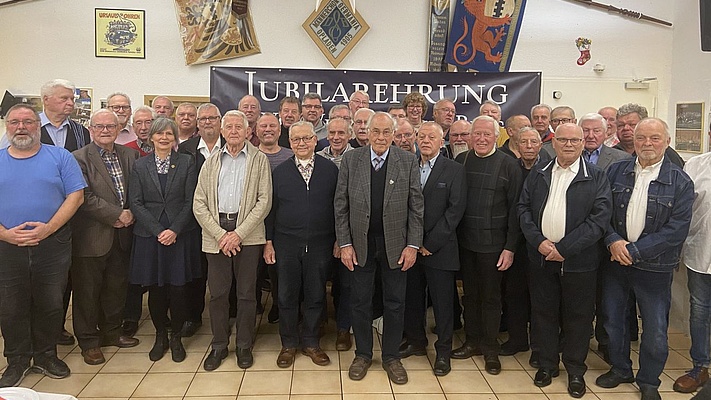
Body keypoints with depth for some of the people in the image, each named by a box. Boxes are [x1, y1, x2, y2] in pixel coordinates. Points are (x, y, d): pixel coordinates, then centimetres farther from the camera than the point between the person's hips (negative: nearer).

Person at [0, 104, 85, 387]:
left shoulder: (60, 157, 3)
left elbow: (76, 196, -5)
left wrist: (48, 228, -15)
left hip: (53, 245, -1)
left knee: (50, 305, 8)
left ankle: (46, 356, 26)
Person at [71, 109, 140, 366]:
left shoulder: (130, 155, 9)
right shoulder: (79, 158, -8)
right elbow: (85, 197, -16)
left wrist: (130, 215, -6)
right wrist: (117, 215, -16)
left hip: (121, 236, 5)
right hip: (91, 236, -5)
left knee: (117, 287, 16)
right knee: (87, 291, 6)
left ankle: (111, 332, 33)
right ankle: (88, 342, 20)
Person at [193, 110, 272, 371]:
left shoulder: (259, 160, 4)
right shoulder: (211, 162, 12)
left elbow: (264, 201, -4)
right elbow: (199, 204, 6)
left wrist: (239, 233, -11)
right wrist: (220, 235, -7)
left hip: (248, 234, -2)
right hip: (215, 233, 2)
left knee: (246, 292, 5)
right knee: (217, 292, 7)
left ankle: (244, 346, 20)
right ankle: (219, 345, 22)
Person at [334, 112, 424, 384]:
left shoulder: (408, 161, -2)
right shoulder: (350, 160, -1)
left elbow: (416, 206, -2)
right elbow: (341, 205, -1)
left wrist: (413, 245, -7)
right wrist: (344, 243, -5)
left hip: (395, 244, 0)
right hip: (360, 243, 0)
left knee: (395, 303, 10)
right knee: (360, 302, 11)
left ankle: (391, 356, 28)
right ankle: (363, 354, 29)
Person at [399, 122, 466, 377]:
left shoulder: (454, 170, -2)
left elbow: (456, 209, -8)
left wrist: (430, 243, -12)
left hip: (439, 249, -3)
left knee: (442, 301, 4)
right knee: (412, 297, 12)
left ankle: (443, 351, 19)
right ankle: (415, 341, 31)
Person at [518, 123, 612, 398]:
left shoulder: (596, 177, -3)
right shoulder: (538, 174, 7)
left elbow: (599, 218, -11)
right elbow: (524, 208, 4)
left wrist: (564, 248, -16)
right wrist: (539, 241, -11)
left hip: (578, 260, -2)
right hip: (541, 257, 3)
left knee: (577, 317, 9)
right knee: (543, 312, 12)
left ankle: (575, 370, 27)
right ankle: (547, 364, 29)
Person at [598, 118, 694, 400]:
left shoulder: (680, 182, -8)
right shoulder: (616, 171, 0)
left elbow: (677, 229, -13)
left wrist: (635, 251, -19)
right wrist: (613, 241, -17)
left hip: (654, 267, -2)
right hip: (615, 261, 3)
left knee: (655, 330, 8)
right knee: (613, 319, 16)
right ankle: (620, 369, 38)